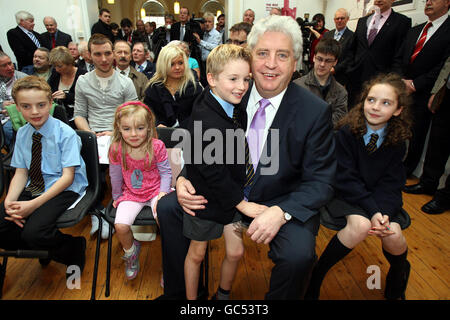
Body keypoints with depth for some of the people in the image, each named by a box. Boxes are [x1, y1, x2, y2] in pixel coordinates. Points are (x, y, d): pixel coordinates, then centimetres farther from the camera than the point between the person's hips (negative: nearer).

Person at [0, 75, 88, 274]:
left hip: (64, 191, -6)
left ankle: (74, 249, 0)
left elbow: (68, 176, -15)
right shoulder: (22, 134, 7)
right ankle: (45, 248, 8)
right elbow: (20, 172, 6)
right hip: (32, 189, 6)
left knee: (34, 233, -28)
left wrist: (35, 203, -23)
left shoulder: (65, 133, -12)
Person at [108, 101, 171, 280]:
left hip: (155, 191, -1)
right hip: (130, 194, 2)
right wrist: (117, 197, 13)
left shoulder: (156, 146, -13)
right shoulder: (116, 149, -10)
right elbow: (115, 176, 4)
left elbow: (166, 172, -3)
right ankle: (131, 252, 17)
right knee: (120, 225, -20)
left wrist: (163, 192, -15)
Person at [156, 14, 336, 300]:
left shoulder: (316, 112, -14)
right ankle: (178, 292, 17)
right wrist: (183, 178, -17)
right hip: (227, 189, 4)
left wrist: (281, 212, -30)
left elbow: (320, 182, -12)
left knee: (299, 255, -30)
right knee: (168, 207, -7)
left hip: (283, 201, -3)